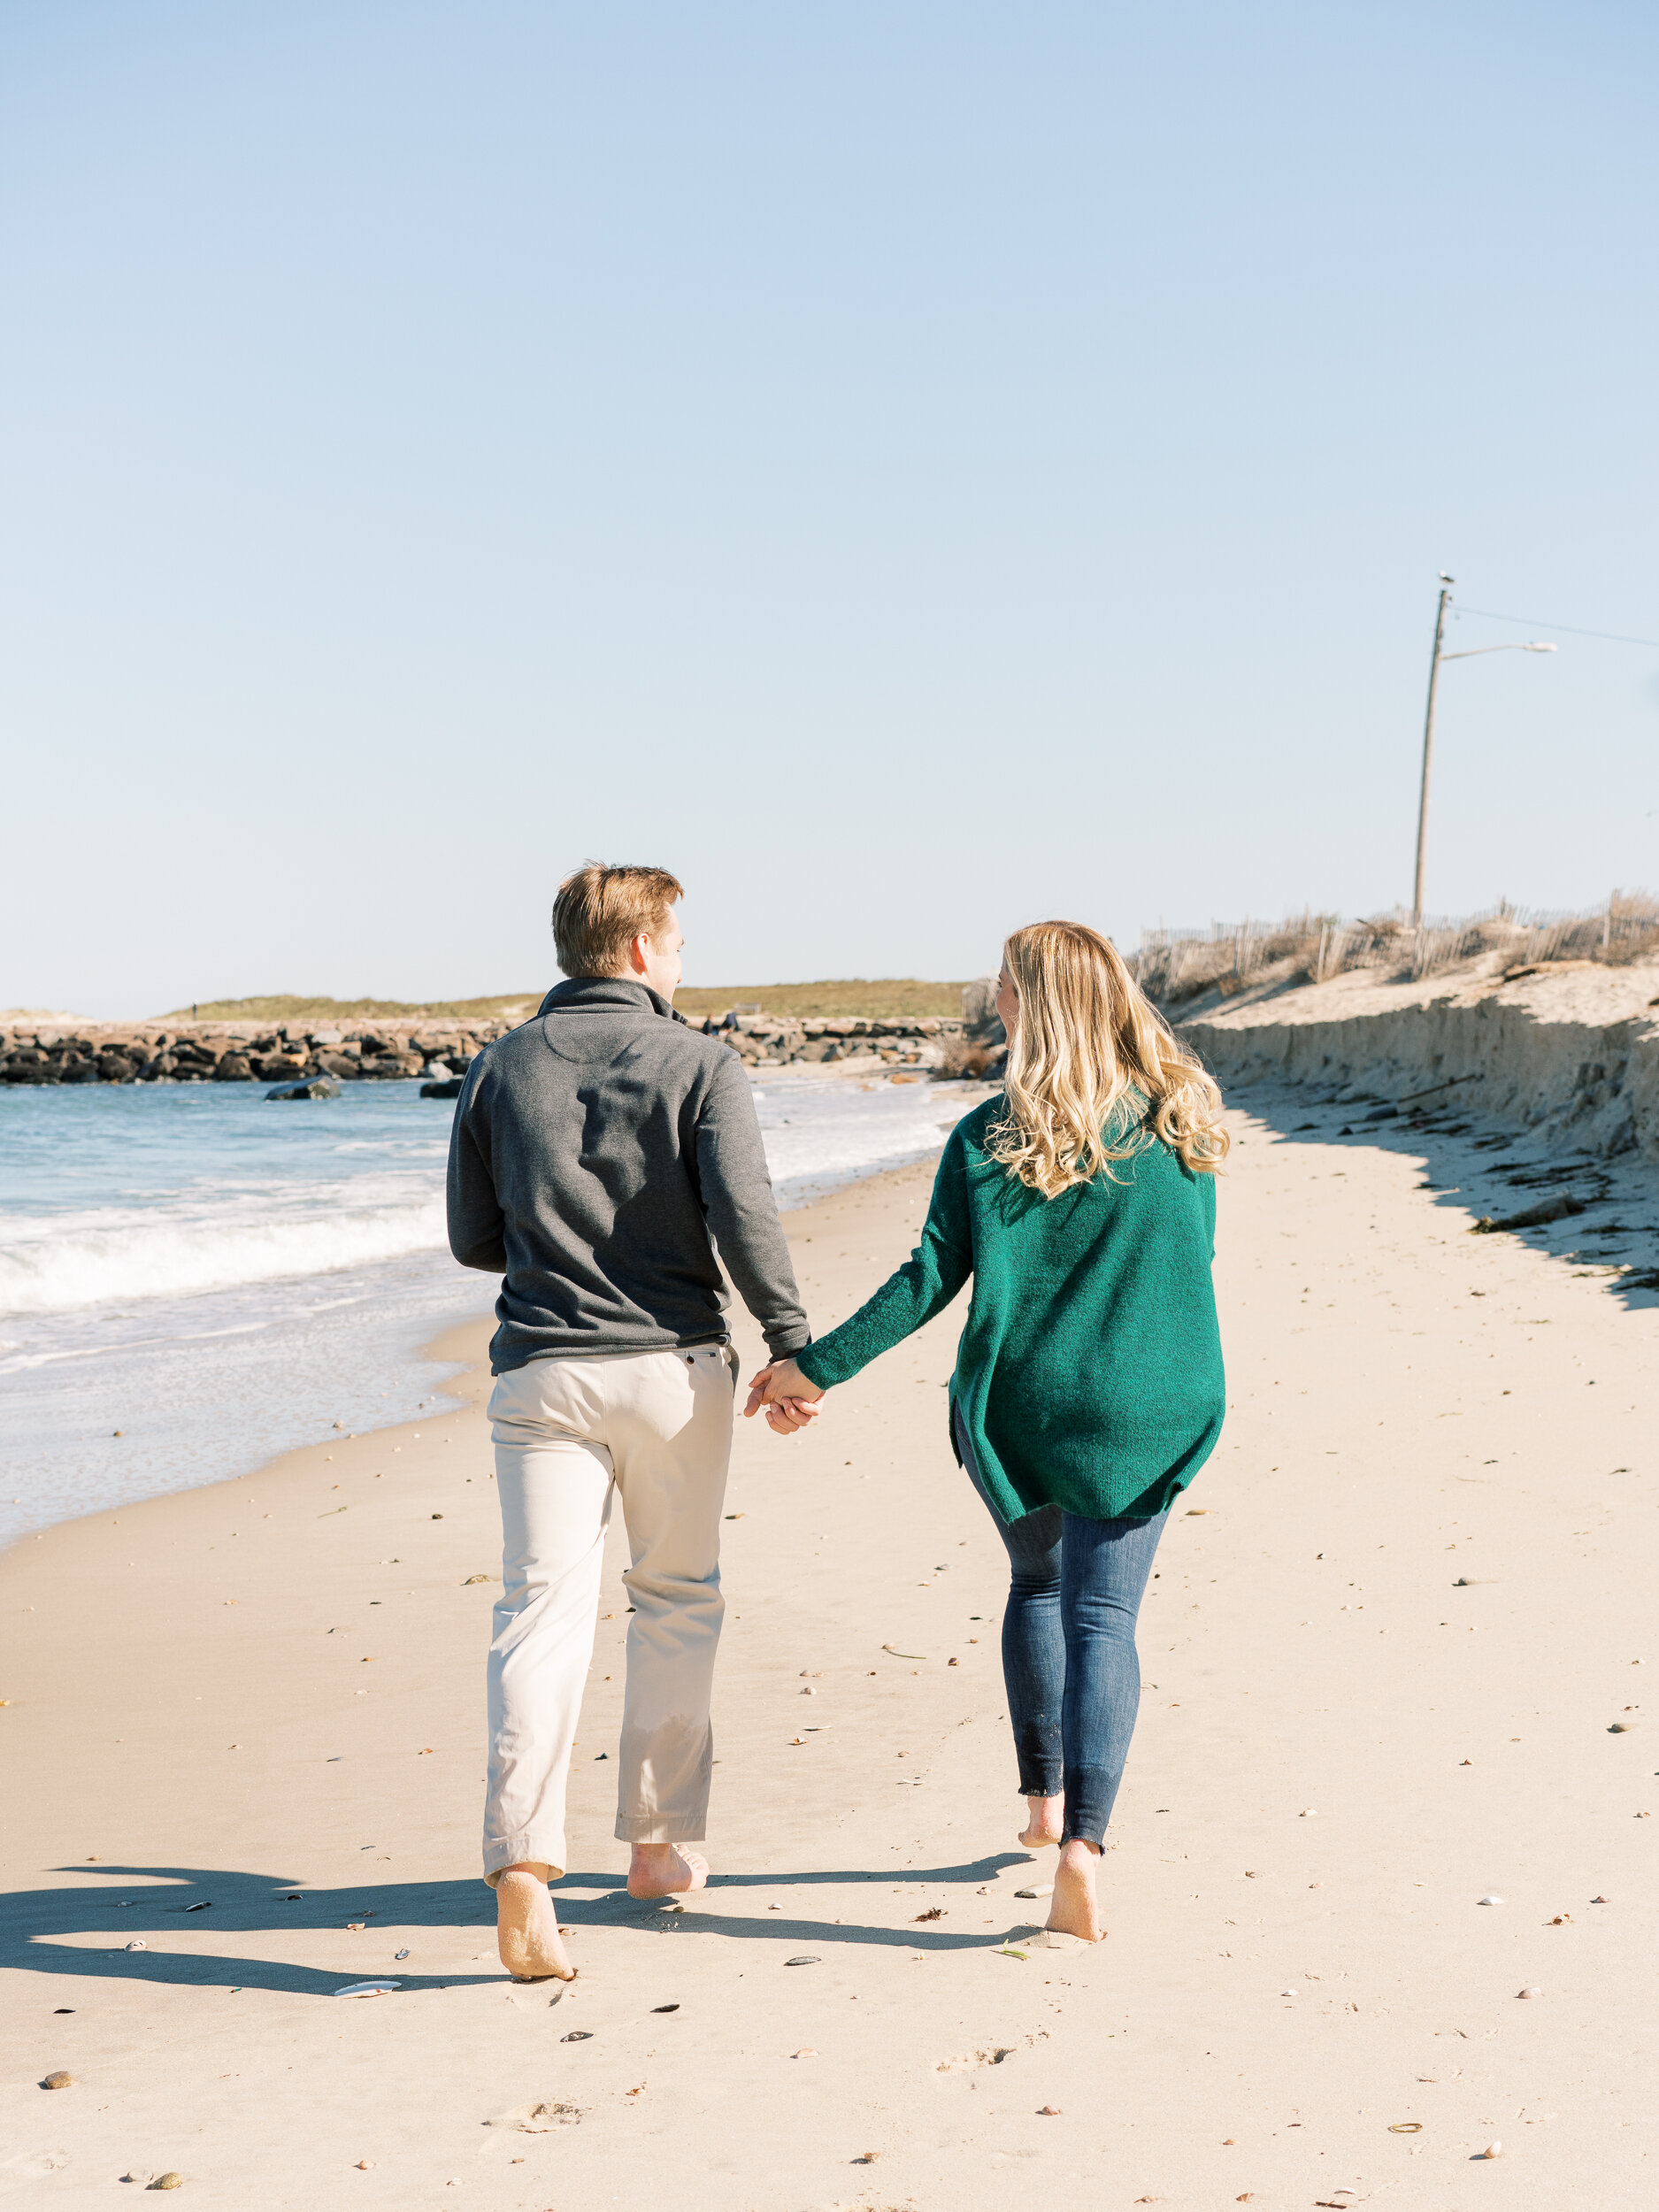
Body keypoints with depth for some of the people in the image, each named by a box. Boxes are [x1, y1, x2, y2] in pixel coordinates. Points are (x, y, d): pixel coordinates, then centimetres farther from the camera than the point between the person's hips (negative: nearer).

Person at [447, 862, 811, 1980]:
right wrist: (795, 1346, -5)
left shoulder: (500, 1069, 7)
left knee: (543, 1608, -3)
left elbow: (476, 1240, 11)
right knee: (678, 1597, 16)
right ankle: (662, 1842, 23)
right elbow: (746, 1218, -14)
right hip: (670, 1365, -2)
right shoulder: (699, 1064, -4)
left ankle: (524, 1864, -20)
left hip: (540, 1372, 2)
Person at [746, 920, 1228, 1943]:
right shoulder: (1180, 1124, -3)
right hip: (1144, 1410, 0)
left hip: (1020, 1403, 0)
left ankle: (1045, 1799, 27)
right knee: (1103, 1617, 3)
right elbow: (1190, 1261, 6)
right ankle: (1083, 1840, -13)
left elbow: (931, 1280, -11)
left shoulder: (989, 1137, -9)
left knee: (1038, 1585, 24)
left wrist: (819, 1367, -4)